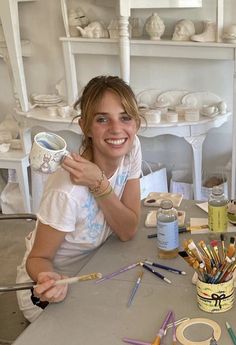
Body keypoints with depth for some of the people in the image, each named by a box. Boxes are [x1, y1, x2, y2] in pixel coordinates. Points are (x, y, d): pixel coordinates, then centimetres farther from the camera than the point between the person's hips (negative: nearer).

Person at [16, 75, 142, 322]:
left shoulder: (131, 149, -16)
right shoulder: (66, 191, -35)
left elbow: (128, 231, -14)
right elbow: (38, 258, -20)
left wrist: (99, 184, -30)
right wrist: (49, 280, -43)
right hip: (54, 288, -5)